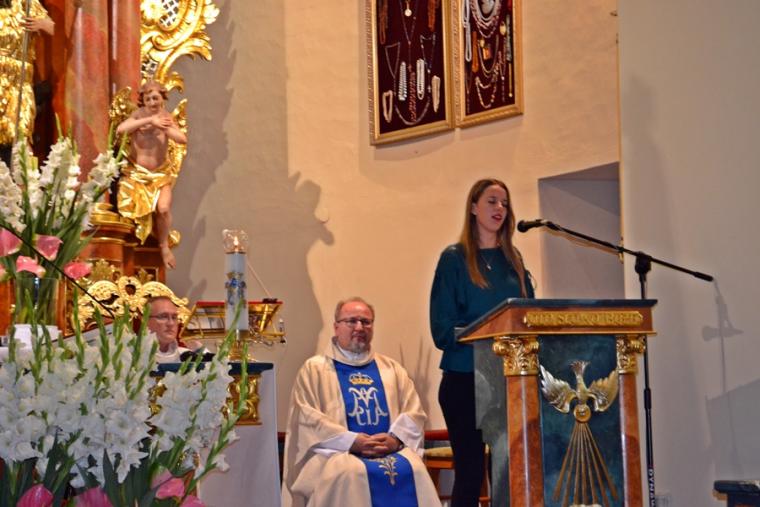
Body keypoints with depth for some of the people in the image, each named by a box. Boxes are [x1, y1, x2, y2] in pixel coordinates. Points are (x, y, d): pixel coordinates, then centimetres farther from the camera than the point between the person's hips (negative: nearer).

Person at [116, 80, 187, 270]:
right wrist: (149, 120, -30)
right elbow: (120, 129, -28)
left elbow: (183, 139, -11)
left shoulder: (166, 117, 2)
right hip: (136, 173, -1)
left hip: (161, 174, 1)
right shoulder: (139, 115, -7)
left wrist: (162, 127, -22)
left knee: (163, 208, -20)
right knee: (132, 207, -19)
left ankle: (164, 246, 1)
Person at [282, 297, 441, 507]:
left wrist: (396, 439, -10)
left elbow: (414, 413, 12)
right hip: (337, 451, -3)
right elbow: (307, 418, -2)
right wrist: (352, 441, -14)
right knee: (351, 473, -35)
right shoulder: (314, 368, 10)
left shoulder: (392, 369, 21)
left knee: (414, 470, -28)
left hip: (390, 449, 3)